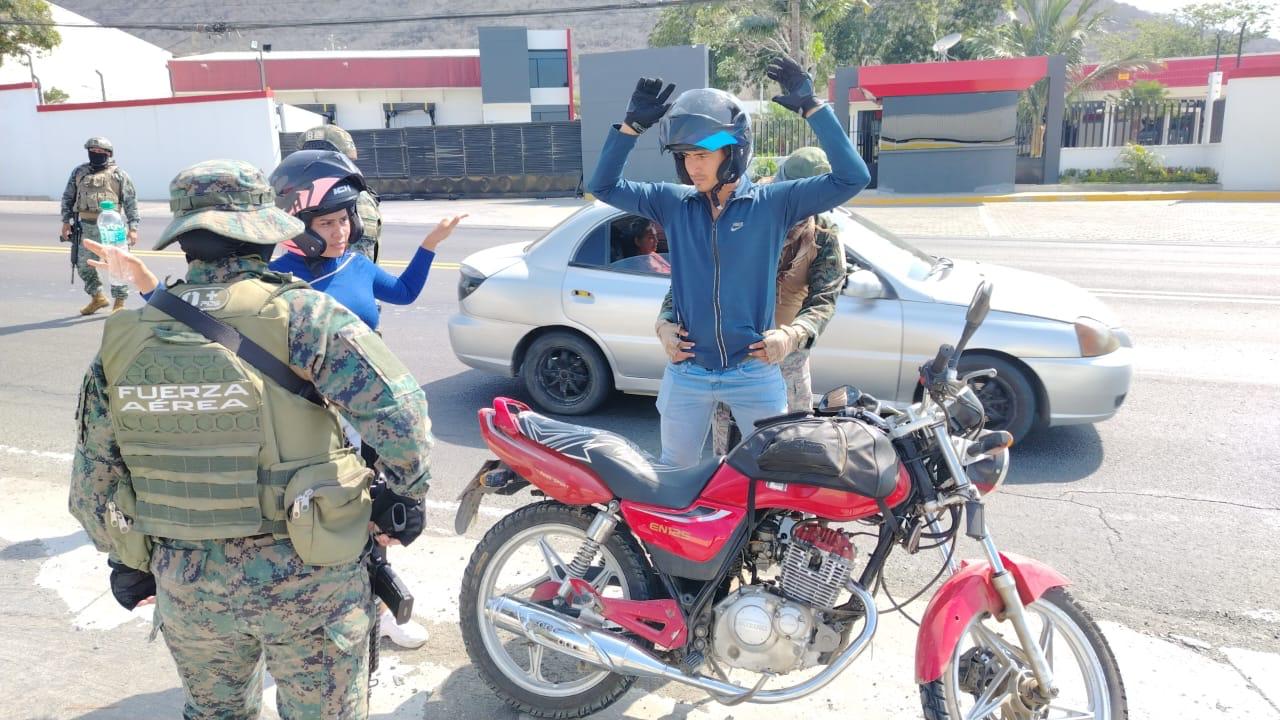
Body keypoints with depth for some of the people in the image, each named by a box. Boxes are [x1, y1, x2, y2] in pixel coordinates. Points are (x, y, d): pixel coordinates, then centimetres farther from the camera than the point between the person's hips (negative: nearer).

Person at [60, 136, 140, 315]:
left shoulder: (119, 175, 2)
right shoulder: (79, 172, 13)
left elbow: (131, 203, -1)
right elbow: (68, 197, 18)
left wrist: (133, 228, -8)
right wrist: (66, 221, 10)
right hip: (86, 226, 5)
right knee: (83, 265, 10)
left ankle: (120, 302, 6)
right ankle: (97, 297, 26)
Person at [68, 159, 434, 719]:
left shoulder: (124, 338, -3)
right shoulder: (300, 315, -17)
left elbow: (92, 481, 4)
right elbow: (398, 413, -25)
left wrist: (126, 561, 19)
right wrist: (406, 494, -7)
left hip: (184, 583, 4)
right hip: (305, 578, -4)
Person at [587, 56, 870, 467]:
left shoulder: (771, 203, -7)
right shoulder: (673, 203, -1)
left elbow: (851, 178, -13)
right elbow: (604, 186, 0)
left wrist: (812, 107, -19)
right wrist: (632, 125, -12)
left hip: (754, 372, -2)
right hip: (686, 372, 2)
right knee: (672, 473, 18)